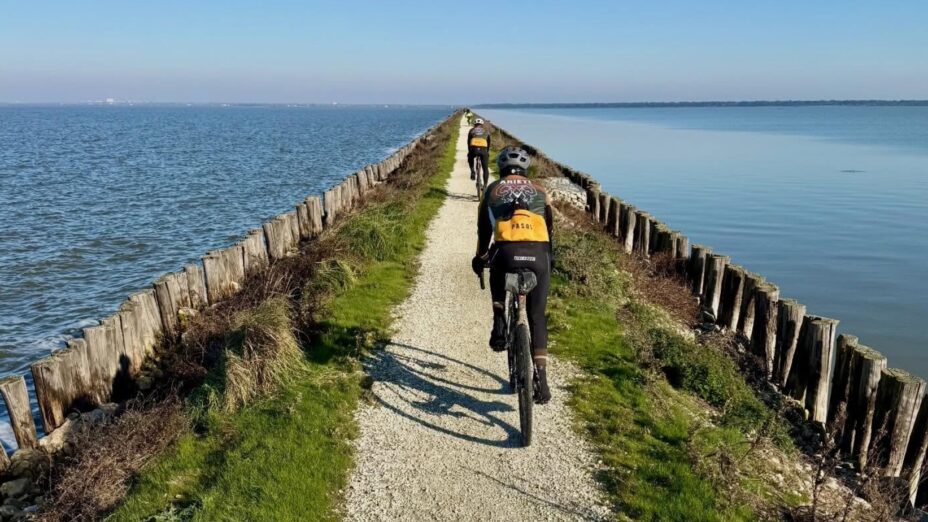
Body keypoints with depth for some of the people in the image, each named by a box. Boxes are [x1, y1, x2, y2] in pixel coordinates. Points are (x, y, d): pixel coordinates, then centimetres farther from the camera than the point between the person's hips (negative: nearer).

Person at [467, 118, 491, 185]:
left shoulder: (472, 130, 24)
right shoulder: (486, 130, 25)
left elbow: (468, 142, 24)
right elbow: (489, 142, 29)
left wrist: (469, 151, 34)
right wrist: (487, 152, 39)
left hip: (474, 149, 0)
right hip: (484, 150, 0)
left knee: (470, 158, 35)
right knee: (485, 169, 12)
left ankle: (472, 171, 13)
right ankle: (485, 185, 4)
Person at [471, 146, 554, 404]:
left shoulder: (493, 189, 20)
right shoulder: (539, 190, 24)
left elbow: (484, 229, 26)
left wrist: (480, 257, 42)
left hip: (506, 252, -1)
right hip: (538, 254, 1)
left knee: (498, 285, 36)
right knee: (537, 317, 13)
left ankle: (499, 327, 15)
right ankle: (541, 378, 6)